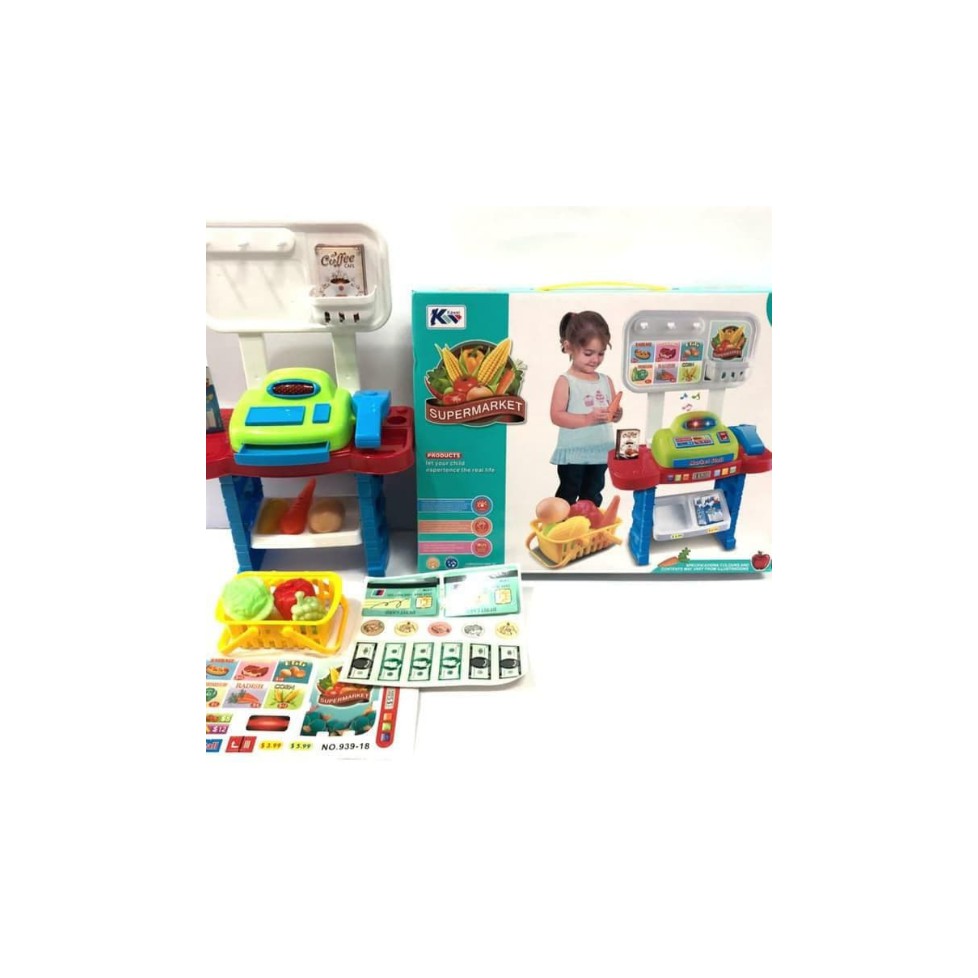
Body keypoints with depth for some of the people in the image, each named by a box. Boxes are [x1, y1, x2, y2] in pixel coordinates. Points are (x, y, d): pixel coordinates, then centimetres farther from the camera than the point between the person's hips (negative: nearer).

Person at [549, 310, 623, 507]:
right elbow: (556, 416, -18)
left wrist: (616, 414, -12)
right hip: (573, 454, -6)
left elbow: (614, 410, 12)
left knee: (593, 497, 19)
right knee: (567, 496, 6)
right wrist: (587, 419, -27)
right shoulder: (565, 381, -11)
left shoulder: (606, 381, 6)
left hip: (601, 452, 6)